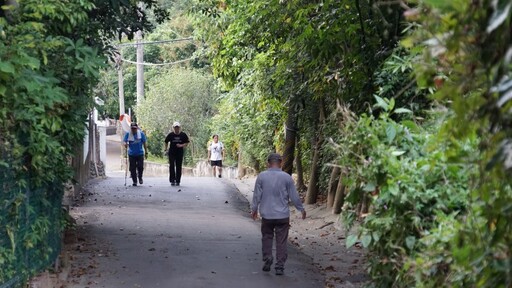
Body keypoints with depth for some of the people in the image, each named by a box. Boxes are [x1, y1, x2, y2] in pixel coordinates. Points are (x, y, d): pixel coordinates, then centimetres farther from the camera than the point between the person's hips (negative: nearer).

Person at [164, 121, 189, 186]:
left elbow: (187, 143, 3)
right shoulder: (170, 135, -1)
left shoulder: (183, 135, -1)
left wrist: (181, 145, -14)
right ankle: (172, 180, 0)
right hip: (171, 153, 0)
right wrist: (166, 150, 8)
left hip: (180, 153, 0)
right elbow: (166, 142, 13)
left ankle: (177, 181, 11)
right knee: (172, 167, -5)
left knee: (179, 167, 4)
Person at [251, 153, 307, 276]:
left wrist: (254, 209, 16)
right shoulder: (286, 177, -5)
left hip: (267, 215, 1)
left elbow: (257, 195, 1)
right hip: (283, 215, -1)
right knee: (281, 241, 5)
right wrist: (301, 209, 14)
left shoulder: (261, 176, -5)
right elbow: (294, 196, -1)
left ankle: (267, 260, 8)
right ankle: (280, 267, 4)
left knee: (267, 237, 18)